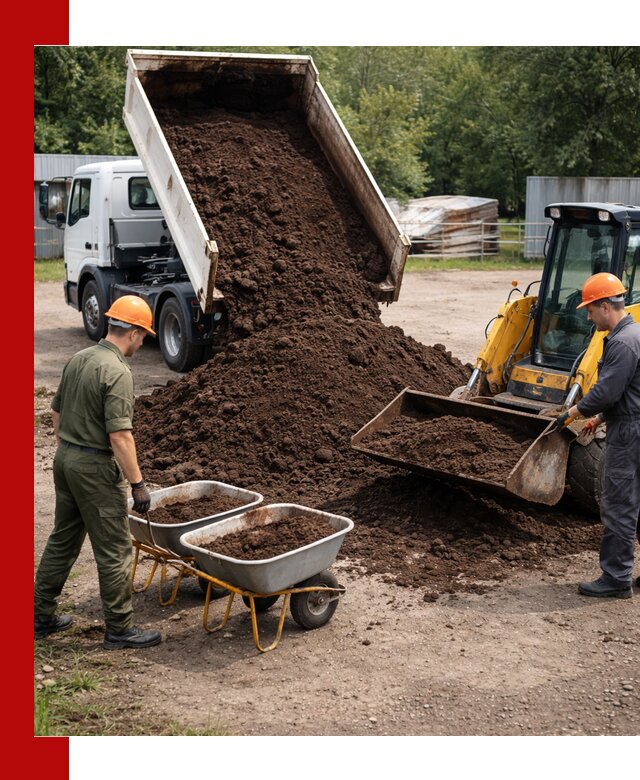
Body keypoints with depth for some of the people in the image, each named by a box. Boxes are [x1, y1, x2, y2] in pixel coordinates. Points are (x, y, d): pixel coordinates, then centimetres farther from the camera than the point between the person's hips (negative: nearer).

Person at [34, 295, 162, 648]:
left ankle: (41, 616, 27)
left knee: (62, 540, 18)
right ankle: (119, 629, 11)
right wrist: (138, 484, -18)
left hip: (65, 459, 9)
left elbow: (56, 413, 15)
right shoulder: (117, 372, -20)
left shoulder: (77, 359, 7)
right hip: (96, 467, -9)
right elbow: (120, 436, -23)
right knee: (113, 550, 2)